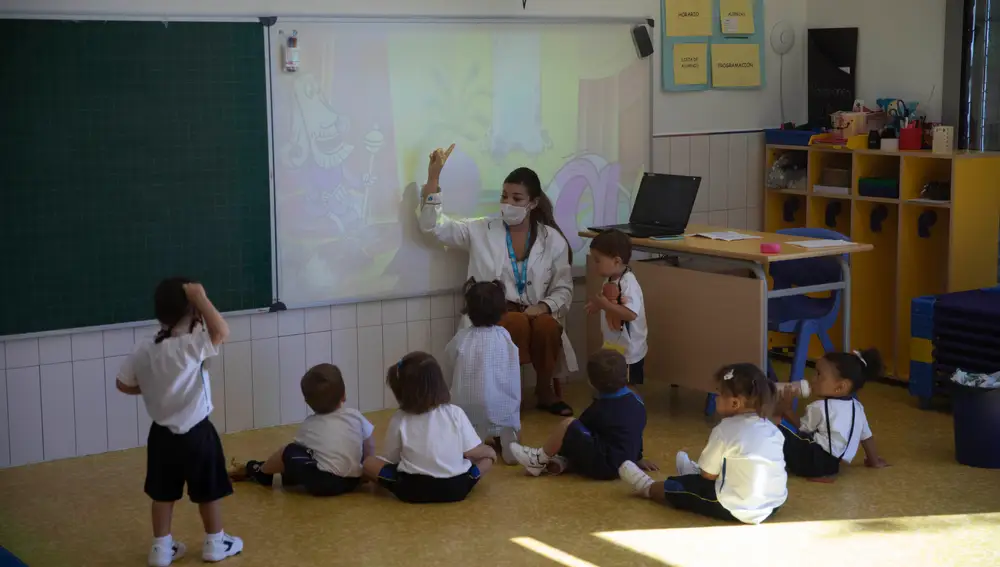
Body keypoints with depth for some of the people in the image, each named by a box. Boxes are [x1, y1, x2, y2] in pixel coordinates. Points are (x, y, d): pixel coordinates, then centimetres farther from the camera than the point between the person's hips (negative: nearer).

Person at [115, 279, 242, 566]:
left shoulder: (144, 352, -4)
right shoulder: (191, 346, -24)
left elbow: (123, 384, 5)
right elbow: (222, 331, -36)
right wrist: (200, 298, -29)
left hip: (162, 435, 5)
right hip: (196, 435, -5)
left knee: (163, 493, 15)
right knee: (209, 491, 13)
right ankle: (215, 543, 25)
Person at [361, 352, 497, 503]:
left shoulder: (399, 420, -3)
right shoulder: (455, 413, -2)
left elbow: (390, 459, 5)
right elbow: (472, 452, 1)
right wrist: (489, 451, 22)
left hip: (413, 490, -2)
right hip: (456, 488, 3)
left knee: (369, 463, 16)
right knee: (489, 454, 26)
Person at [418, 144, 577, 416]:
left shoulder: (552, 239, 6)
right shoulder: (481, 231, 5)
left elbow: (563, 289, 7)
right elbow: (432, 225, -1)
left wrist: (544, 306, -15)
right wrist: (434, 177, -10)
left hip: (535, 313, 1)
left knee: (547, 327, -34)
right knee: (516, 324, -36)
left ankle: (546, 390, -9)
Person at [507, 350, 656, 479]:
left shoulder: (598, 410, -9)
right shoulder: (637, 401, 6)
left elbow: (579, 429, 7)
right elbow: (637, 433, 19)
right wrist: (638, 458, 33)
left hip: (605, 466, -8)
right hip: (622, 464, 8)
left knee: (567, 424, -14)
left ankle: (540, 460, 0)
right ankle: (563, 461, 0)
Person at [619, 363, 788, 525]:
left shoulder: (725, 430, -13)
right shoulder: (771, 428, 5)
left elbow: (709, 475, -6)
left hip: (738, 509, -6)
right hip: (774, 504, 6)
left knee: (677, 488, 16)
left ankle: (647, 487, 43)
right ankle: (693, 475, 60)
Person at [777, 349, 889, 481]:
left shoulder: (820, 408, -13)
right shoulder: (856, 407, 9)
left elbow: (801, 428, 0)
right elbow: (867, 436, 19)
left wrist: (786, 411, 11)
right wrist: (874, 461, 31)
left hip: (812, 461, -9)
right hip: (832, 463, 9)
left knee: (780, 429, -20)